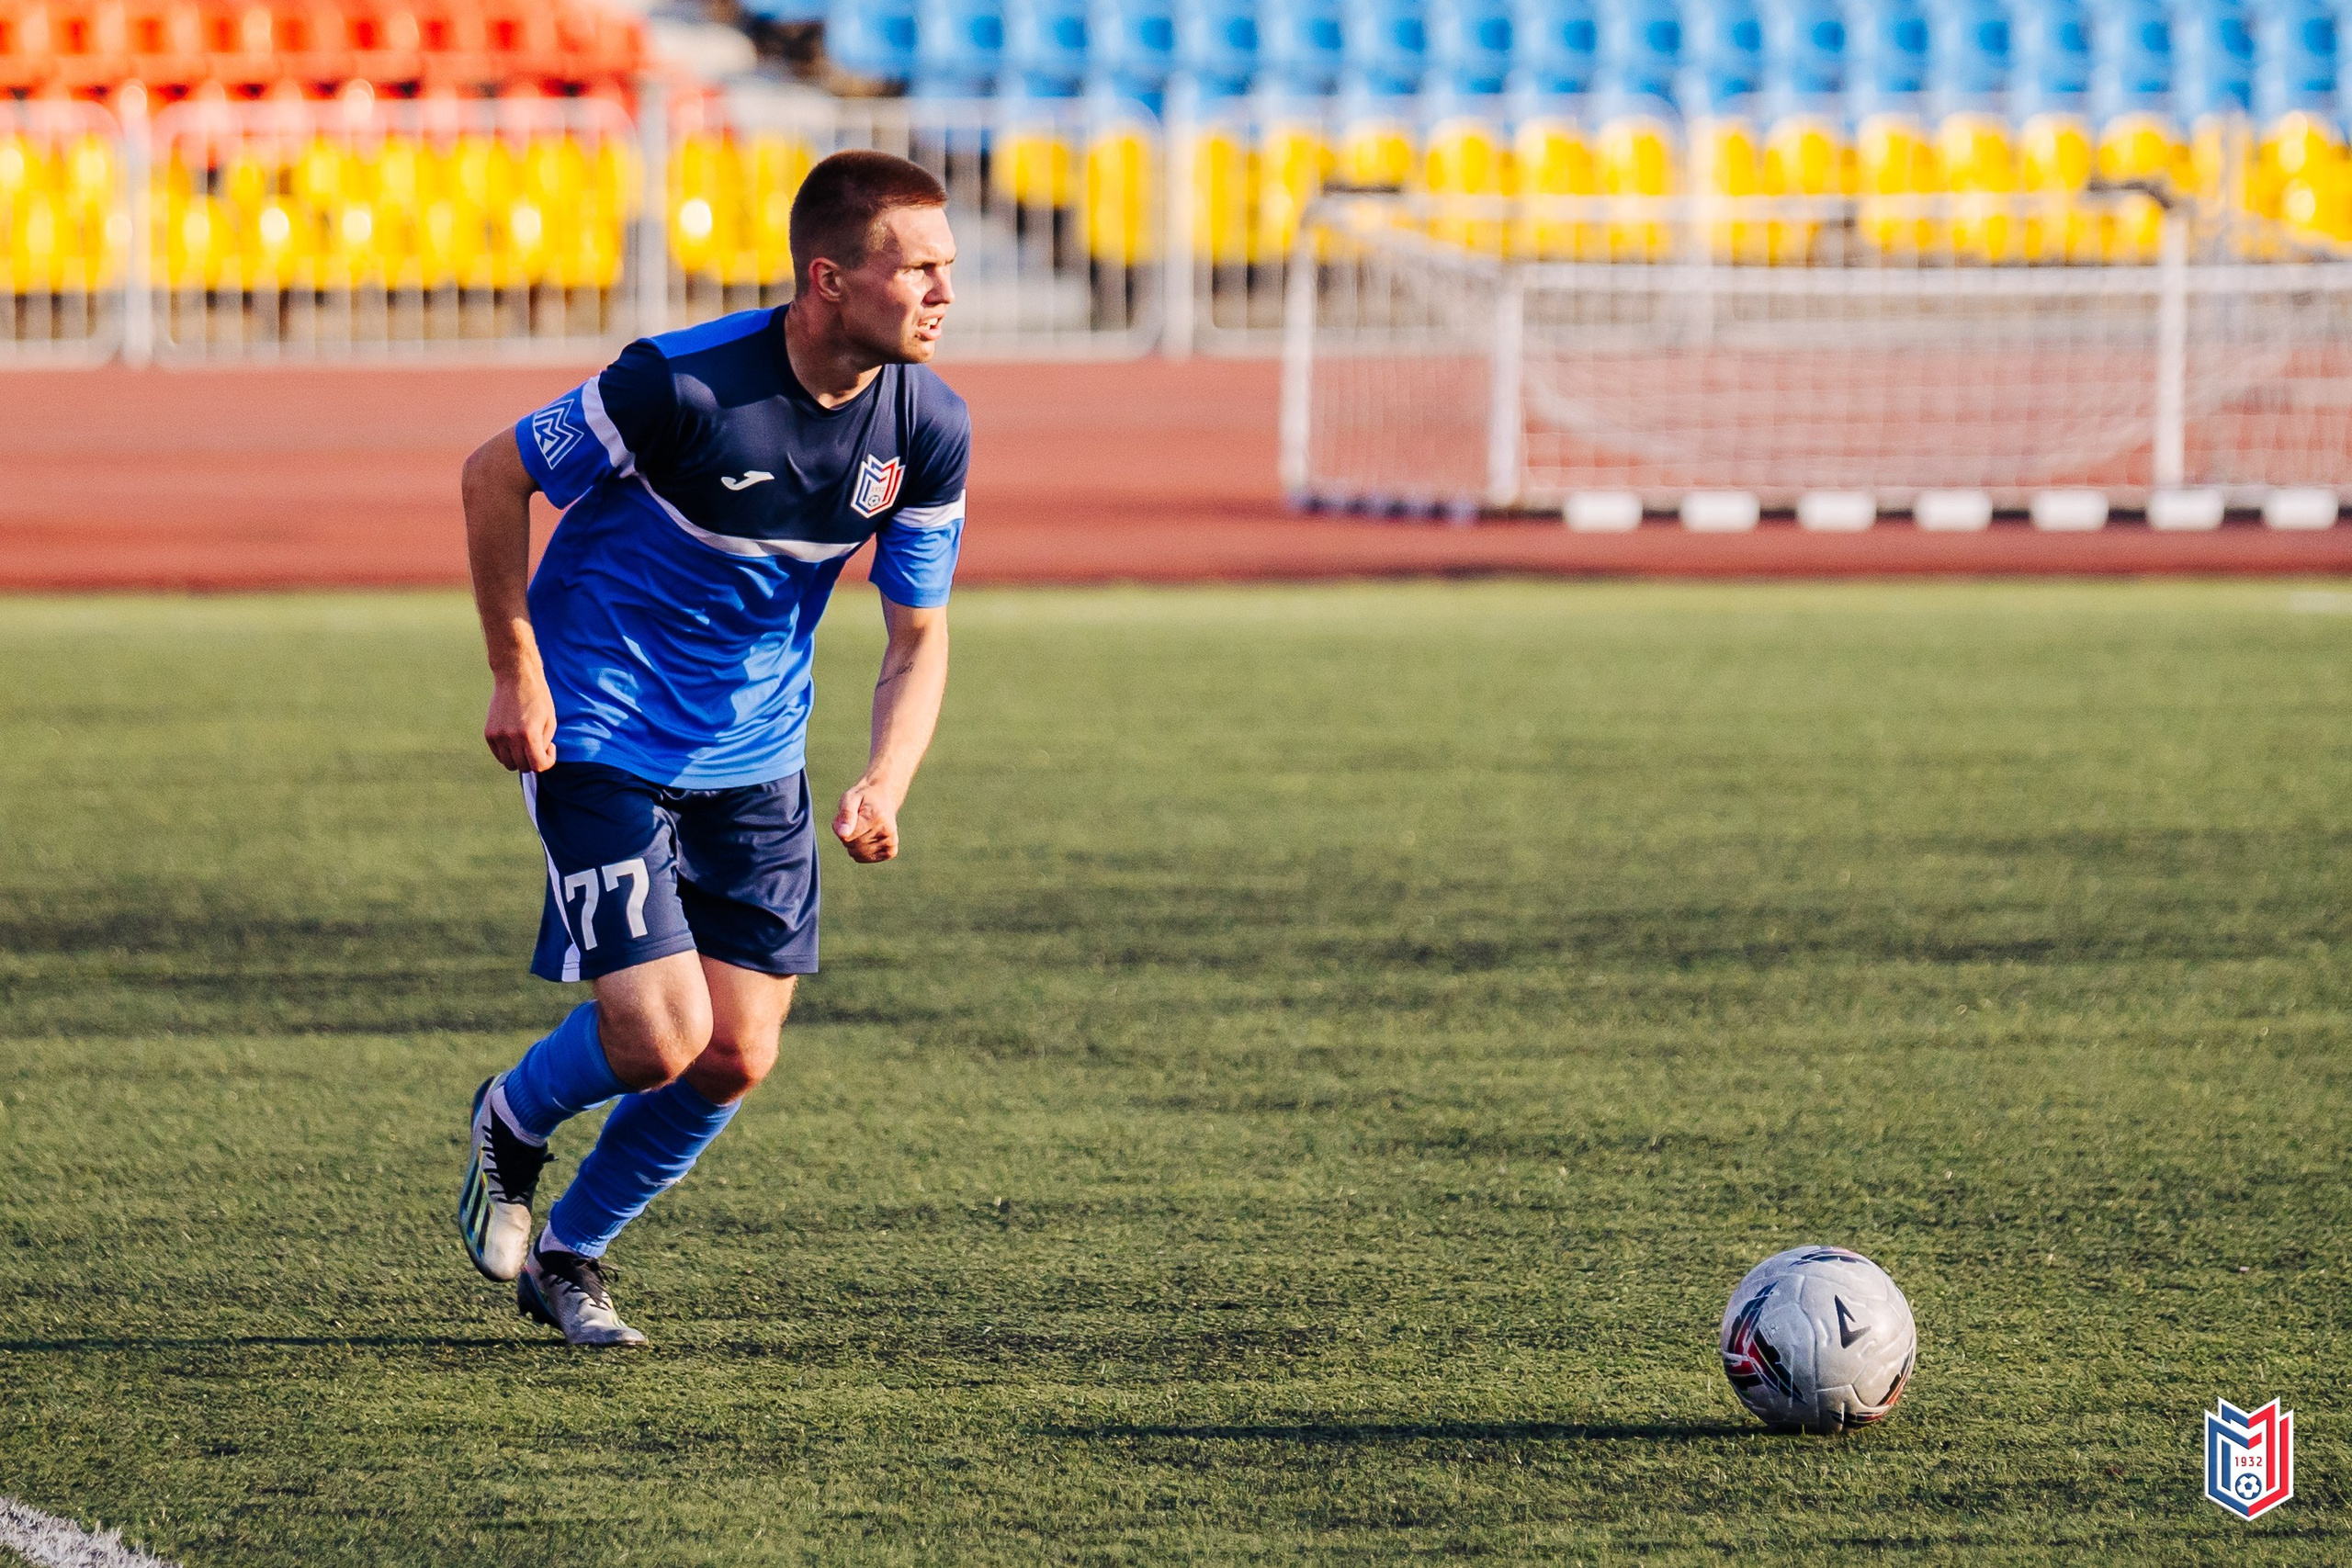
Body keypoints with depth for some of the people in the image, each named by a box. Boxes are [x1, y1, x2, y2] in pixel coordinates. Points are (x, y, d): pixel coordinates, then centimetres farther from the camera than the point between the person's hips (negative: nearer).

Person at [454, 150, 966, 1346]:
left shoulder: (928, 428, -10)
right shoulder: (684, 385, -26)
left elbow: (917, 637, -2)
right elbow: (493, 476, -12)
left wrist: (884, 785, -20)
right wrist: (516, 674, -10)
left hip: (755, 756, 6)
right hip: (603, 741, -6)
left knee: (738, 1059, 3)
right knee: (660, 1040, -14)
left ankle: (570, 1256, 28)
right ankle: (510, 1125, 20)